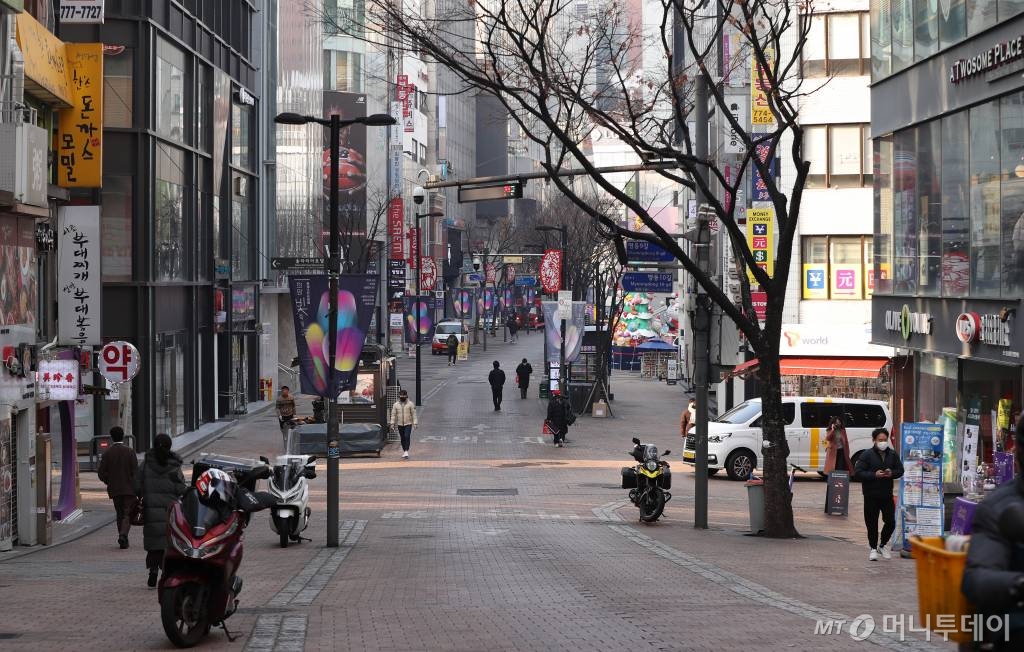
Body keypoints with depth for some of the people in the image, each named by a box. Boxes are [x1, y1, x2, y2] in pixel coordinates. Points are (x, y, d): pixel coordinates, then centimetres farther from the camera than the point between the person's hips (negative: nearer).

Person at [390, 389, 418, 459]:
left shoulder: (410, 404, -2)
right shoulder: (396, 405, 4)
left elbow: (414, 414, -1)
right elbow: (393, 414, 6)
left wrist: (415, 423, -7)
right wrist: (392, 423, 0)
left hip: (408, 424, -3)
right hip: (400, 424, 3)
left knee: (407, 437, -16)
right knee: (403, 439, 9)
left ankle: (406, 452, -19)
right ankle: (404, 451, 22)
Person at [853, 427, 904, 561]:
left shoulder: (892, 454, 6)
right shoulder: (866, 455, -7)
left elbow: (900, 470, 13)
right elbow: (857, 473, -11)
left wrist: (892, 473, -9)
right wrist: (874, 475, -21)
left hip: (887, 494, 3)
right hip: (871, 495, -3)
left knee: (891, 522, 2)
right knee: (872, 524, 2)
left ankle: (882, 545, 24)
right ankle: (873, 548, 17)